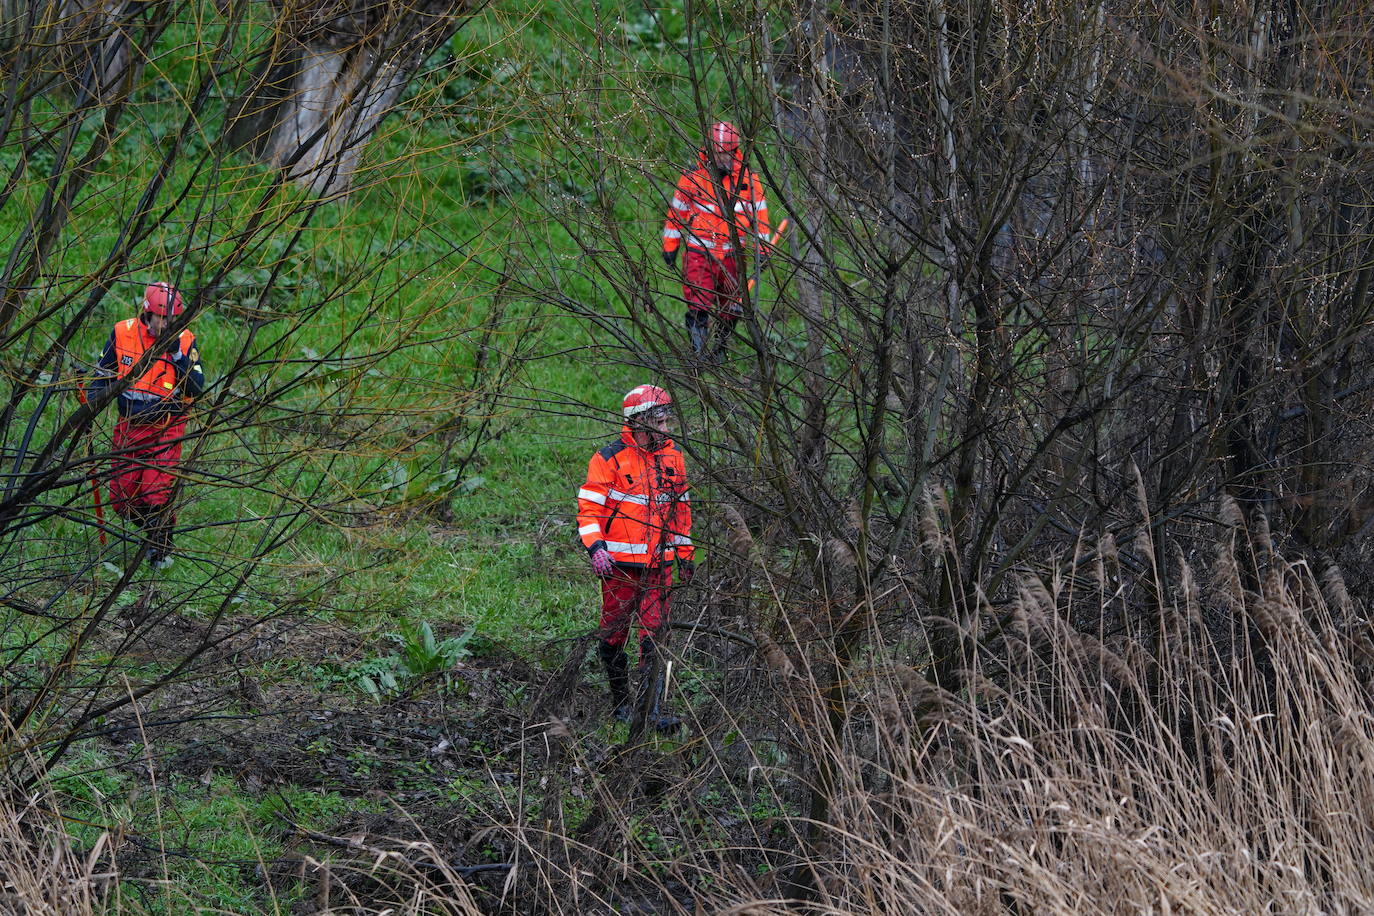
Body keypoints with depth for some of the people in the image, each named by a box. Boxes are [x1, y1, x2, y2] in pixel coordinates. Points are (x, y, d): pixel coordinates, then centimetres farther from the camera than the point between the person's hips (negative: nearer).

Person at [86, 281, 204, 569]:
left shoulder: (185, 342, -8)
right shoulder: (122, 333, -4)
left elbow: (196, 389, -16)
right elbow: (103, 374, 11)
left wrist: (176, 353, -23)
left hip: (166, 429, -3)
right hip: (129, 426, 3)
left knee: (156, 494, -15)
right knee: (122, 500, 4)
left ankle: (161, 548, 8)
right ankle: (152, 531, 32)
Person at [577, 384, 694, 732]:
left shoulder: (672, 456, 10)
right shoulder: (609, 458, -7)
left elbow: (680, 507, 20)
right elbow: (589, 507, -8)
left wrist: (684, 553, 20)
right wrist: (595, 548, -21)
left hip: (659, 563, 4)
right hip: (620, 564, -4)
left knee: (655, 636, -2)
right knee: (614, 635, 5)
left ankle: (653, 710, -4)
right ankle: (620, 701, 21)